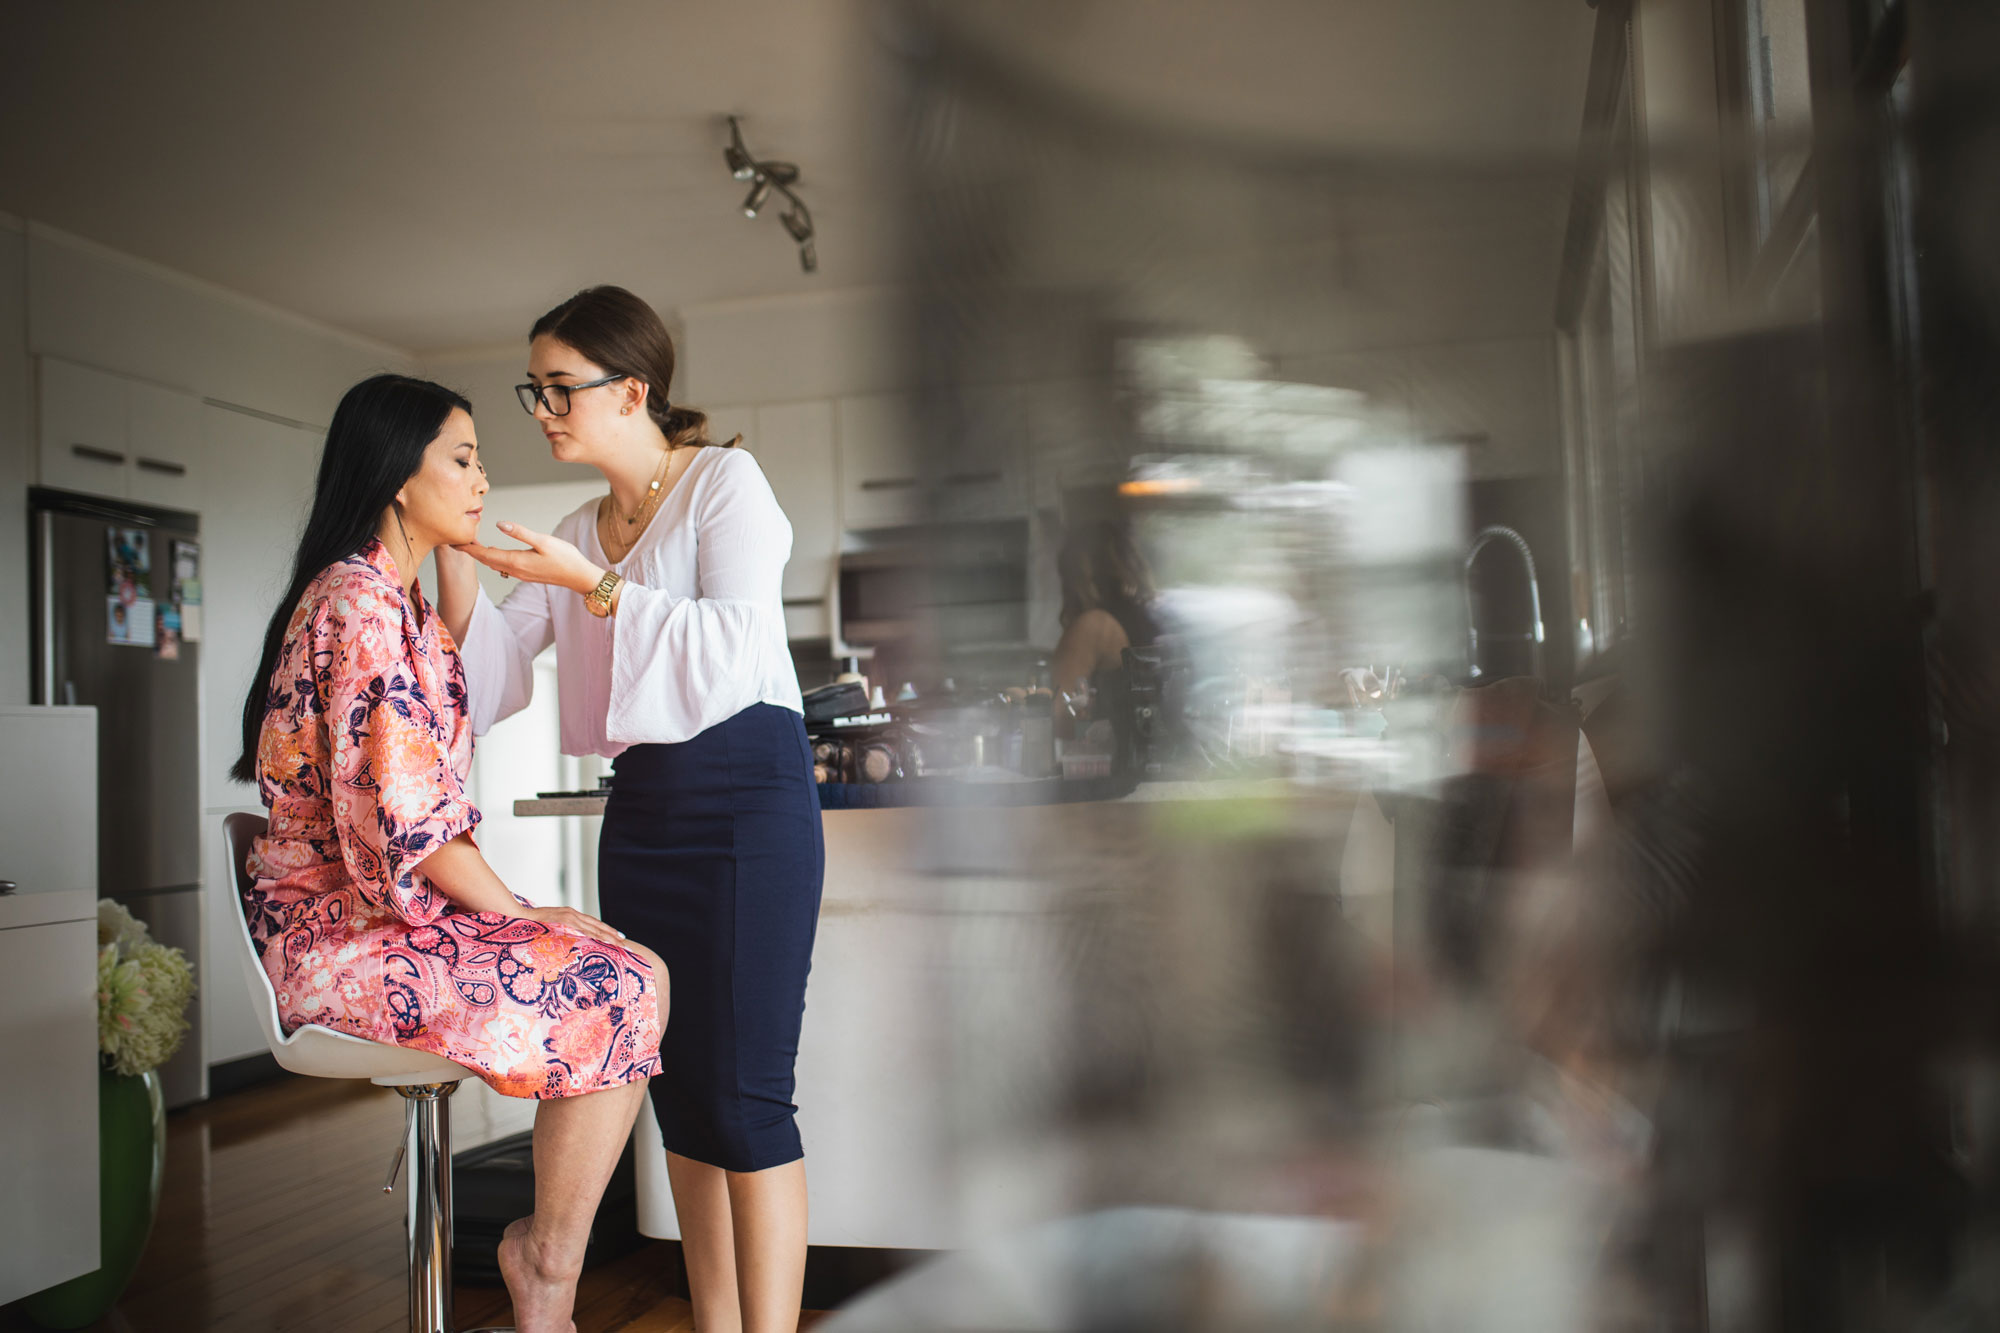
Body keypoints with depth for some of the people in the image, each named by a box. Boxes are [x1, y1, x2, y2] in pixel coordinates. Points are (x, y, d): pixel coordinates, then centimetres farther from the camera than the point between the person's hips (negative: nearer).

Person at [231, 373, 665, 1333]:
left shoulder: (393, 597, 17)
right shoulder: (360, 601, -17)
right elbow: (405, 807, -22)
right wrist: (517, 913, -13)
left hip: (377, 909, 10)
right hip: (349, 937, -10)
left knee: (630, 973, 0)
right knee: (622, 990, -17)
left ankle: (542, 1248, 3)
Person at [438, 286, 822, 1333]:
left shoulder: (725, 479, -1)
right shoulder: (578, 535, 18)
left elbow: (732, 642, -14)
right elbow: (487, 667, 13)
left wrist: (591, 585, -14)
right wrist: (454, 546, 2)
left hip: (744, 792, -7)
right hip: (640, 806, 7)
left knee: (743, 1094, -8)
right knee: (679, 1091, 8)